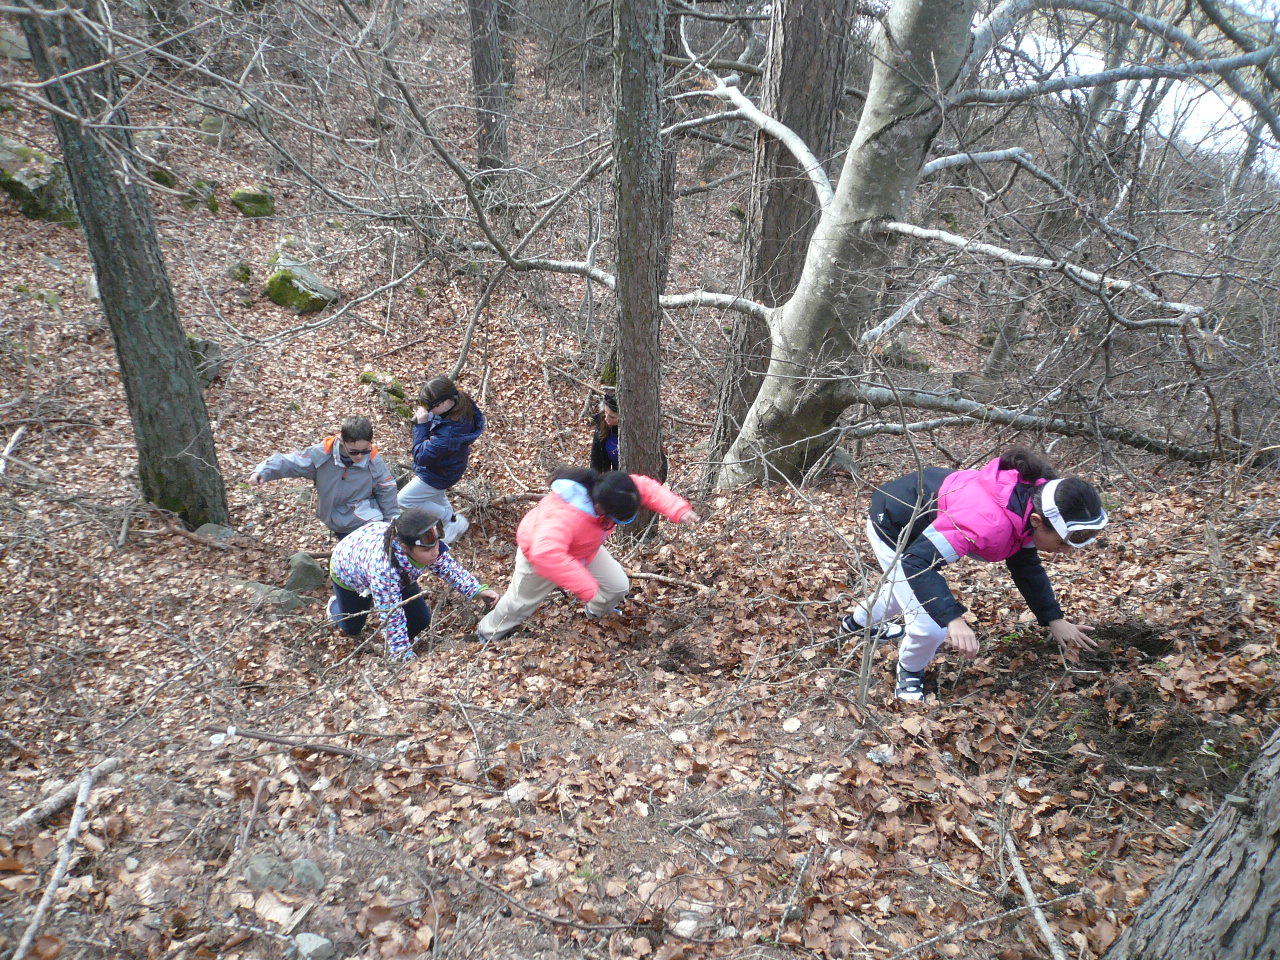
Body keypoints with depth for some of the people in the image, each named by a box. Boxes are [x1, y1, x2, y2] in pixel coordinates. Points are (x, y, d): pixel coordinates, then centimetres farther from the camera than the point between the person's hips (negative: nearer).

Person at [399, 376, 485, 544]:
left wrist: (421, 425, -32)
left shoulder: (448, 433, -46)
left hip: (438, 476, -9)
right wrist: (425, 419, -17)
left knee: (404, 500, 10)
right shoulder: (462, 402, -22)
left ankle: (452, 521, 16)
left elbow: (421, 456, -33)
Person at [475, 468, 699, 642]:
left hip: (584, 550, 6)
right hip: (540, 552, -6)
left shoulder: (608, 489, -29)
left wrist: (678, 510, -31)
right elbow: (547, 555, -61)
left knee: (618, 586, 5)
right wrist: (586, 588, -57)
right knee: (521, 602, 14)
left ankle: (598, 613, 40)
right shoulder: (565, 516, -51)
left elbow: (647, 488, -16)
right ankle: (487, 636, 43)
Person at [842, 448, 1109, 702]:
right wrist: (954, 620, -51)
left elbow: (1026, 566, 2)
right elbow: (917, 561, -43)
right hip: (892, 528, -9)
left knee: (909, 586, 34)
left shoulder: (1030, 503, -14)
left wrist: (1054, 620, -2)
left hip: (917, 529, 9)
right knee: (932, 627, -14)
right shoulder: (987, 521, -42)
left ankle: (860, 621, 64)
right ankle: (910, 671, 20)